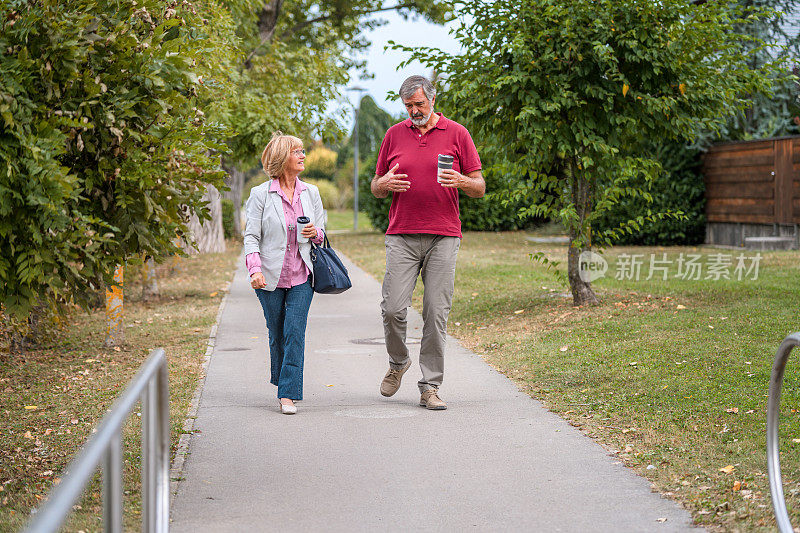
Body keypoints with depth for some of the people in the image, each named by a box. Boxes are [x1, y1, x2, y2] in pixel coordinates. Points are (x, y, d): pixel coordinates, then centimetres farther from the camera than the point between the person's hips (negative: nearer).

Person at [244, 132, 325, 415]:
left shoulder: (310, 193, 8)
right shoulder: (260, 194, -2)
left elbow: (321, 234, 16)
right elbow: (251, 236, -4)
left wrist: (315, 233, -8)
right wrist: (255, 269, -18)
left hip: (302, 276, 2)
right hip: (271, 276, -1)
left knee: (295, 333, -8)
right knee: (277, 335, 8)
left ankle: (289, 394, -5)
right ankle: (282, 382, 30)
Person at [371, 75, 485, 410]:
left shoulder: (457, 134, 7)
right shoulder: (394, 135, 13)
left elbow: (479, 188, 7)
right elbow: (376, 188, 17)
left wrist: (461, 181, -15)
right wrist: (385, 184, -7)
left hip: (443, 238, -1)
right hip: (401, 236, 1)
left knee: (436, 313, -3)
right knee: (393, 307, -8)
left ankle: (430, 387, 4)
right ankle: (398, 362, 20)